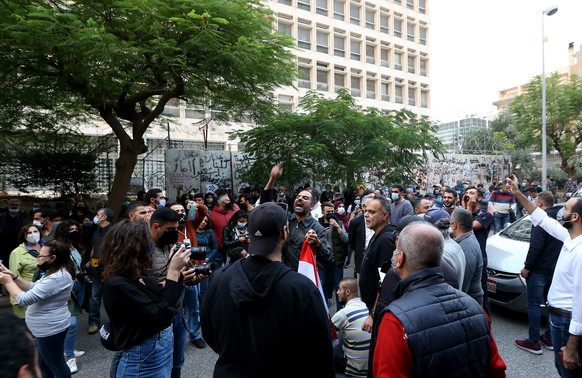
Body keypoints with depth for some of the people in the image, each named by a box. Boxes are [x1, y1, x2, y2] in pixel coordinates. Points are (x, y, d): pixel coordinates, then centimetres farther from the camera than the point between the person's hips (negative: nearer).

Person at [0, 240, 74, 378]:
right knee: (44, 365, 24)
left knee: (56, 365, 8)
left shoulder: (57, 278, -29)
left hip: (50, 329, -10)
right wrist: (14, 276, 0)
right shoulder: (55, 273, 8)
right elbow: (33, 288, 13)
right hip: (47, 328, 10)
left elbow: (25, 299, -27)